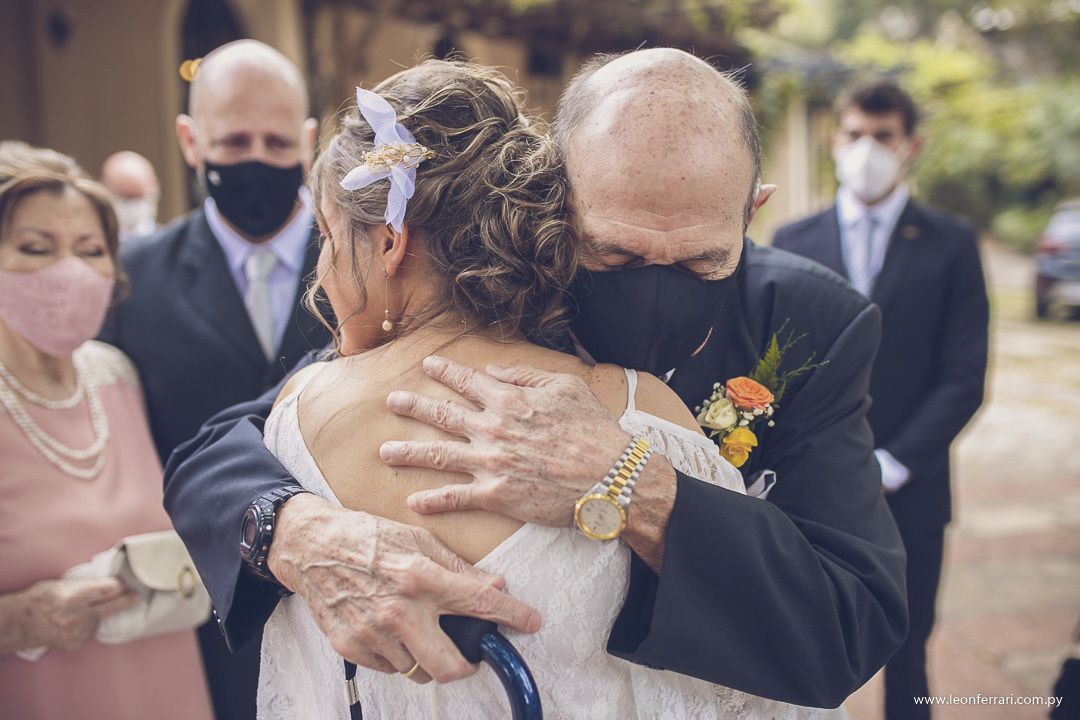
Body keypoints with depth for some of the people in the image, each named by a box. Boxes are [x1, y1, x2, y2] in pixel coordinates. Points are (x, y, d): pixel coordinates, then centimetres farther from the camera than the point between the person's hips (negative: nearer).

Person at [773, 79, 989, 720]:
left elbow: (965, 377, -4)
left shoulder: (951, 244, 2)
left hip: (908, 493, -1)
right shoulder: (793, 242, 7)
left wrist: (888, 466, -11)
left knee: (906, 656, 13)